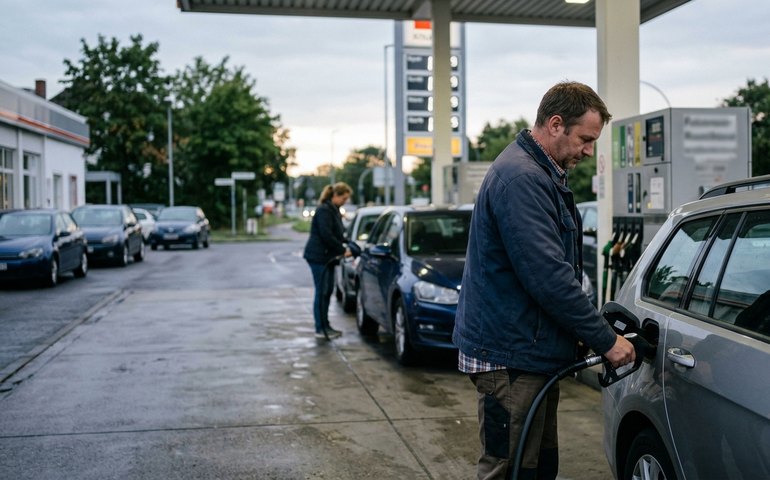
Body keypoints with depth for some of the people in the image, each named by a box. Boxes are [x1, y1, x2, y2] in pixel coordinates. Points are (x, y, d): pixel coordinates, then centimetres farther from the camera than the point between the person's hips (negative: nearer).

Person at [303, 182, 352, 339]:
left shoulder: (333, 210, 15)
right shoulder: (324, 210, -16)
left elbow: (337, 234, 18)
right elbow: (326, 235, -23)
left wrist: (346, 245, 2)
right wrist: (343, 250, -17)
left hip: (327, 257, 10)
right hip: (318, 256, -10)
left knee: (327, 291, 12)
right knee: (322, 292, -6)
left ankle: (325, 326, 19)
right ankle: (321, 329, -1)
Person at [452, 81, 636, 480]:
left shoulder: (540, 174, 15)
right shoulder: (522, 178, -20)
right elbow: (547, 277, -26)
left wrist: (596, 330, 14)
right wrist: (605, 340, -16)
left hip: (531, 351, 11)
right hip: (509, 357, -11)